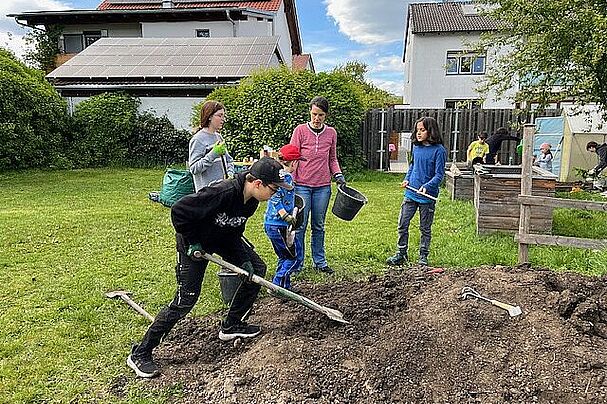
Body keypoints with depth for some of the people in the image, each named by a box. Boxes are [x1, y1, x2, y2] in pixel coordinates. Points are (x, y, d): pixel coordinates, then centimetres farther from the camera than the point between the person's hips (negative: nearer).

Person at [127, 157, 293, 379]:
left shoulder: (250, 199, -12)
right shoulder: (223, 192, -37)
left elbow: (235, 231, 1)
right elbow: (178, 211, -32)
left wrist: (243, 258, -9)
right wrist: (192, 242, -22)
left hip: (225, 238, 8)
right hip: (195, 240, -8)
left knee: (257, 269, 6)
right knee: (186, 300, -10)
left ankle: (231, 326, 19)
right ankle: (140, 354, 5)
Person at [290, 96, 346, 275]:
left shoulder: (331, 133, 5)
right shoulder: (300, 130, -5)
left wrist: (338, 174, 0)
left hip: (323, 186, 3)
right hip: (302, 185, -3)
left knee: (319, 226, 12)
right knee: (300, 225, 2)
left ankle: (319, 261, 23)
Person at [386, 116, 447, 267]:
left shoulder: (439, 150, -12)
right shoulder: (416, 147, 6)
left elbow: (439, 174, -13)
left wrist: (427, 187, -26)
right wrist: (407, 179, 7)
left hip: (427, 196, -5)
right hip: (411, 193, 5)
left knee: (425, 229, 10)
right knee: (402, 225, 5)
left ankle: (423, 257, 25)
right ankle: (401, 254, 19)